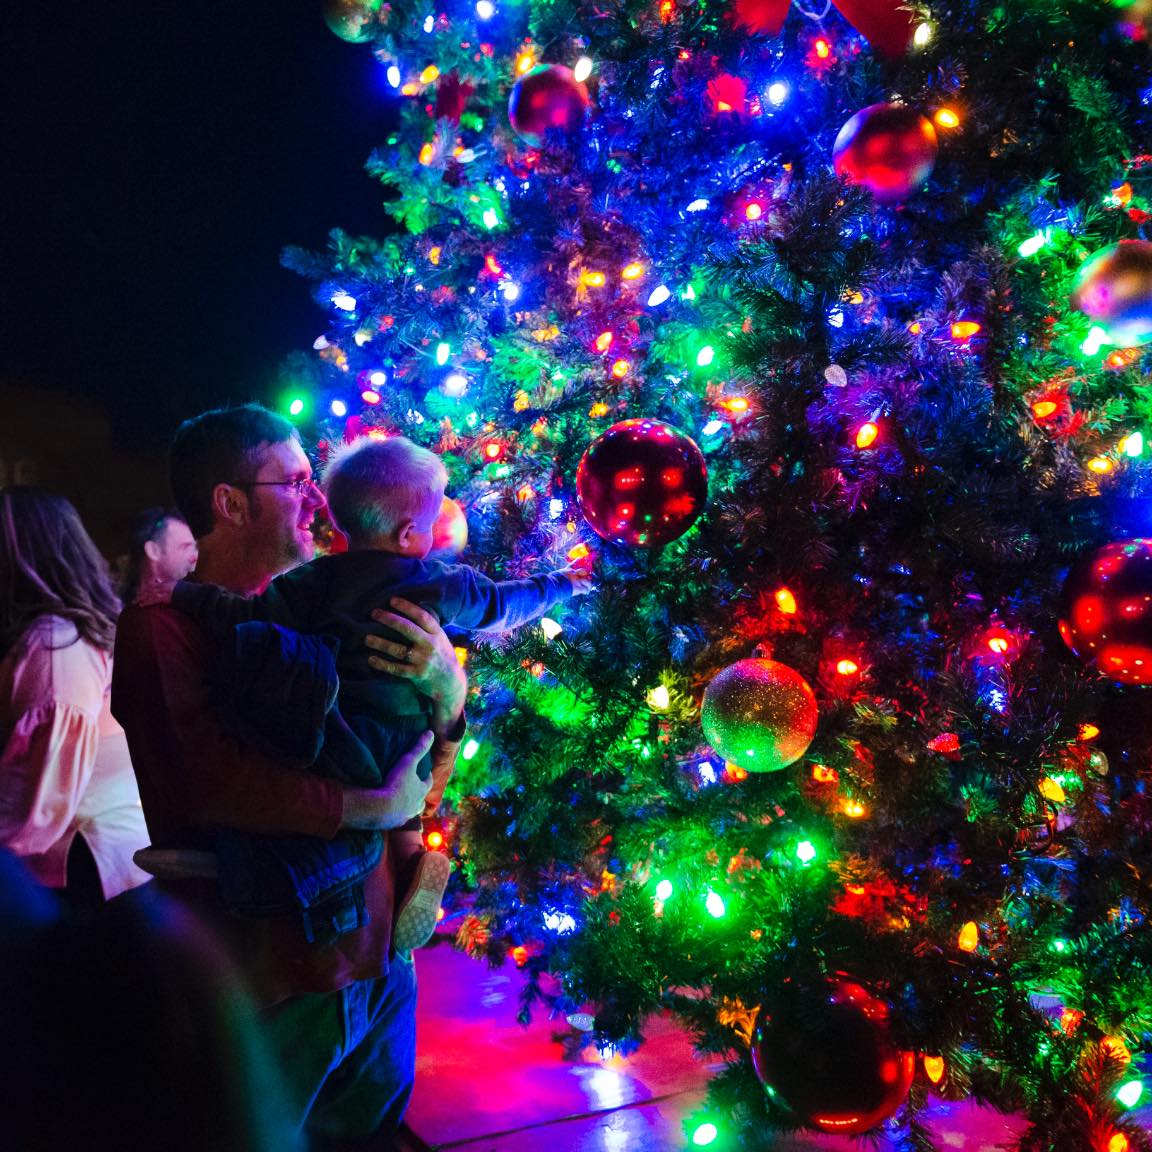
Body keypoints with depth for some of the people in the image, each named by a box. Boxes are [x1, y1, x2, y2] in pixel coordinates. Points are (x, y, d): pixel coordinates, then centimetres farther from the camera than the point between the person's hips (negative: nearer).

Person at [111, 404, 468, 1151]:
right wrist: (369, 806, -18)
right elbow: (207, 778, -25)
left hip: (375, 958, 5)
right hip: (263, 983, -5)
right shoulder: (162, 627, -10)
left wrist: (447, 684, -17)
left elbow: (431, 760, 5)